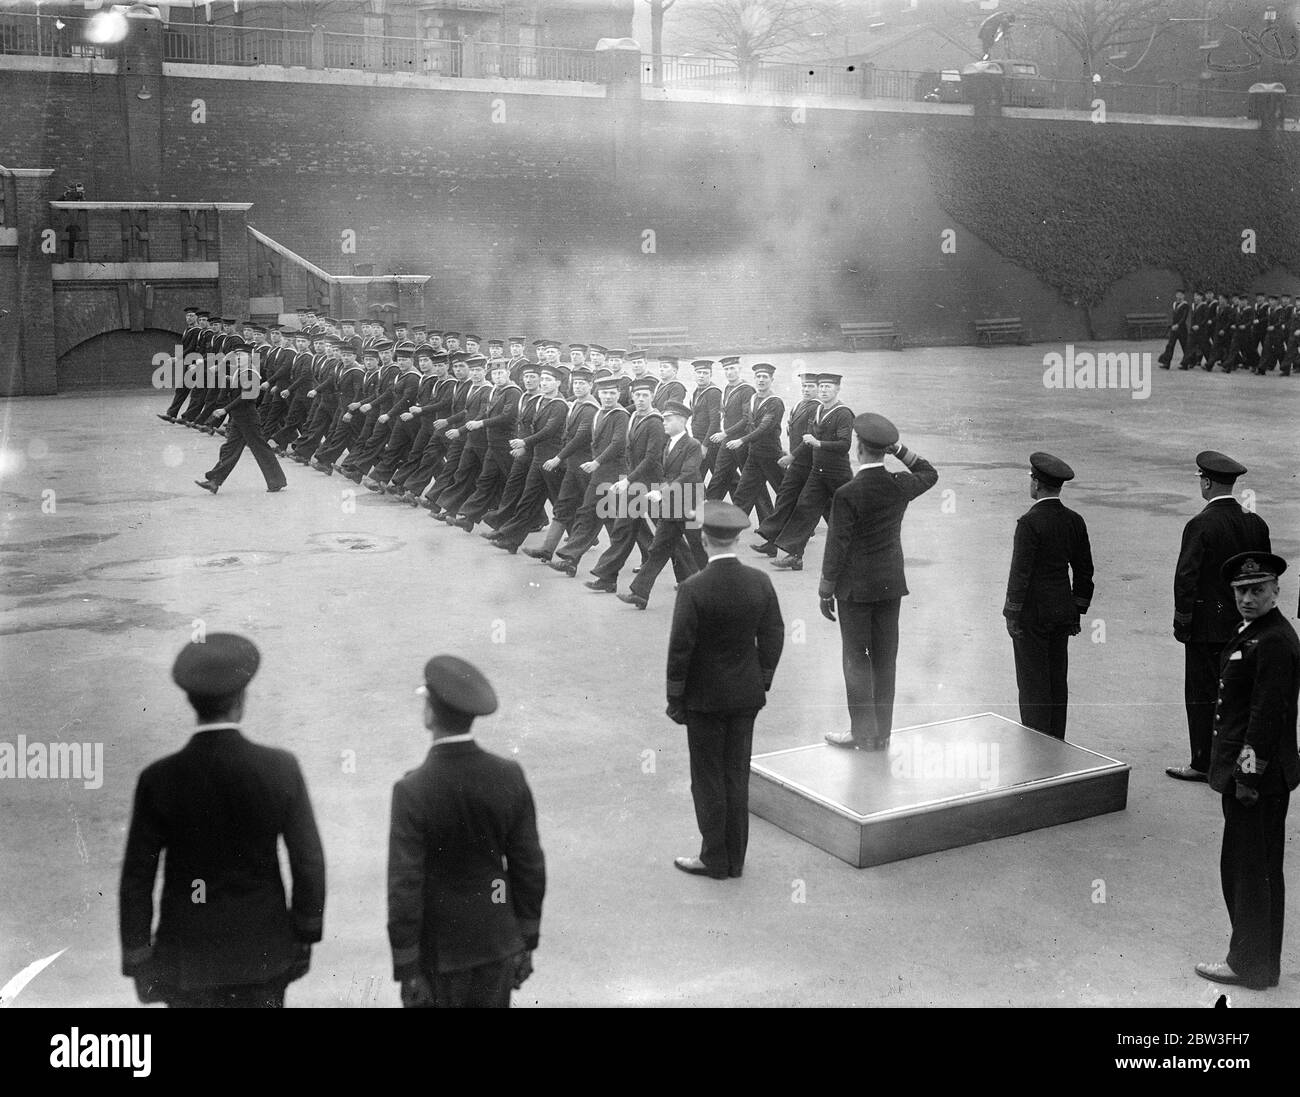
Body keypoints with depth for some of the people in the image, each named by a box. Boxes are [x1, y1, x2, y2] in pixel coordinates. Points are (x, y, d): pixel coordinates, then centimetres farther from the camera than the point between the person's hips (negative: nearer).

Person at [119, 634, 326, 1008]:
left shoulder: (158, 780, -11)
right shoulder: (281, 768, -11)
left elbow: (137, 877, -5)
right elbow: (309, 861, -5)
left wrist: (137, 961, 4)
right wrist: (305, 935, 7)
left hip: (186, 955, 0)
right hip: (263, 952, 0)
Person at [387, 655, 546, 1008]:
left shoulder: (412, 792, -21)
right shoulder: (509, 777, -10)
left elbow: (404, 889, -19)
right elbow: (530, 868, -3)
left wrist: (406, 969, -9)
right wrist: (527, 942, 9)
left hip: (439, 951, -3)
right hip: (497, 942, 3)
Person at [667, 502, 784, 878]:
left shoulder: (693, 589, -18)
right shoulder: (760, 582, -5)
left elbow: (680, 648, -15)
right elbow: (773, 638, 3)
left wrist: (675, 700, -5)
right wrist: (762, 684, 14)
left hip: (705, 699, -4)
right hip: (746, 696, 5)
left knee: (709, 780, 8)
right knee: (737, 776, 14)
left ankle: (714, 860, 16)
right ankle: (735, 859, 23)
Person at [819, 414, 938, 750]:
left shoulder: (847, 494, -18)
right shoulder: (900, 485, -5)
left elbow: (837, 547, -13)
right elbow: (930, 473, 20)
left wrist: (826, 592, -3)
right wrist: (899, 449, 10)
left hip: (855, 588, -5)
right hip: (891, 585, 5)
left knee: (856, 660, 5)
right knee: (885, 659, 12)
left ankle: (864, 733, 9)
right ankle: (882, 733, 20)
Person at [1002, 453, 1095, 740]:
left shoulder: (1030, 522, -17)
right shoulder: (1074, 521, 4)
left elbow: (1020, 573, -17)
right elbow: (1084, 572, 10)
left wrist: (1012, 616, -9)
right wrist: (1077, 612, 18)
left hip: (1032, 614, -7)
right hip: (1062, 614, 7)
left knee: (1033, 685, 0)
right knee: (1057, 681, 13)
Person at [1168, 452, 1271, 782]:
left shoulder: (1200, 526, -17)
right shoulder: (1255, 523, 4)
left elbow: (1186, 578, -18)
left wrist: (1182, 621, -9)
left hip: (1208, 624, -7)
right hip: (1244, 624, 7)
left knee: (1202, 695, 2)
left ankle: (1203, 764, 7)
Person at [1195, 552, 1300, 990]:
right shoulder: (1250, 634, 15)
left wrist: (1249, 773, -20)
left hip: (1258, 775, -11)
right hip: (1251, 774, 11)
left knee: (1250, 870, -2)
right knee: (1259, 870, 17)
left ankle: (1251, 966, 8)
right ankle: (1259, 961, 27)